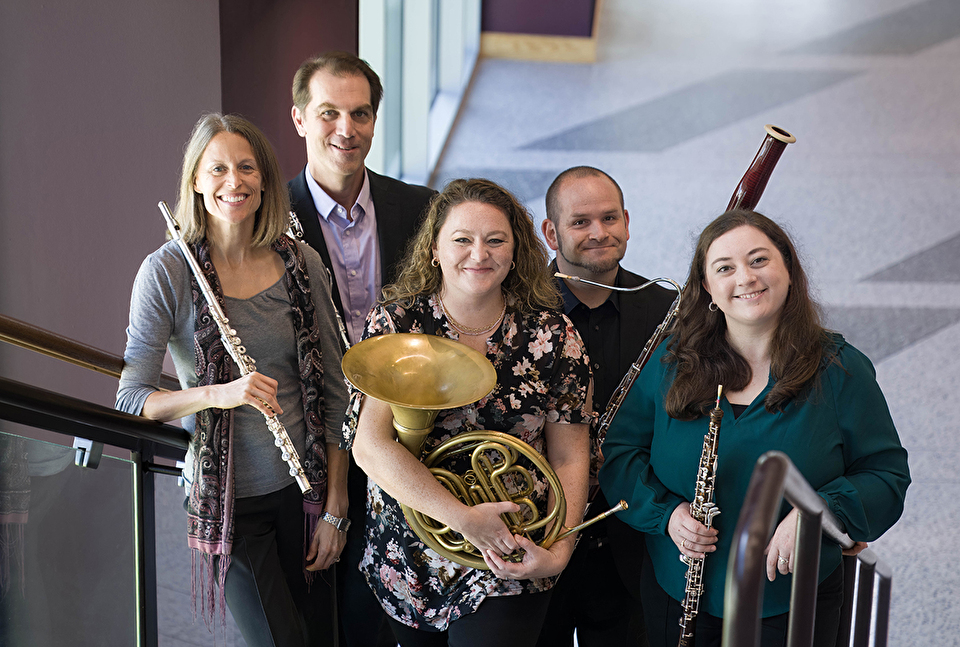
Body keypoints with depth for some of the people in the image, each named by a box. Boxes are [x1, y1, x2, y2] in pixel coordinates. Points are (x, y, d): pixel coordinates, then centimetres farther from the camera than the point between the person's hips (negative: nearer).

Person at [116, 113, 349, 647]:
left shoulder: (302, 264, 0)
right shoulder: (167, 272, -10)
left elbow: (334, 391, 4)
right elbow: (130, 397, -12)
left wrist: (335, 507, 1)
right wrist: (216, 393, -29)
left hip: (306, 488, 3)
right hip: (229, 499, -3)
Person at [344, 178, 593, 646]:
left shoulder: (551, 335, -5)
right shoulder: (396, 323, -7)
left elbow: (569, 457, -1)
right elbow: (370, 446, -16)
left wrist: (560, 550, -15)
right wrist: (466, 518, -22)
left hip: (509, 565, -1)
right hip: (405, 557, 1)